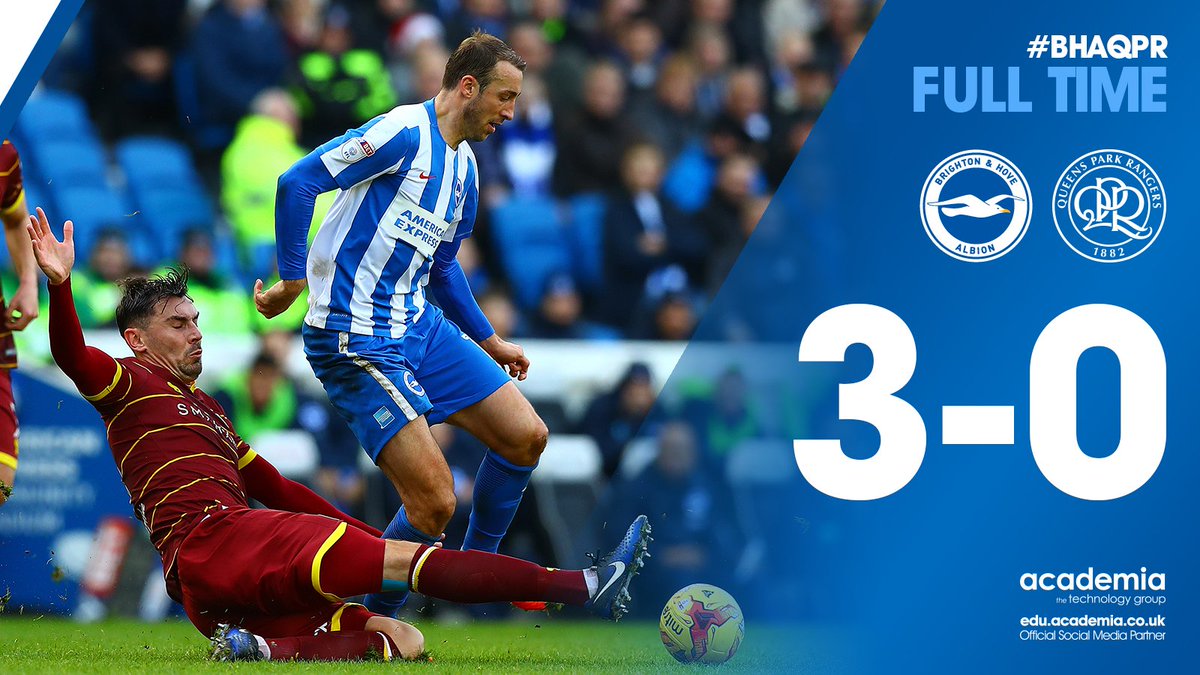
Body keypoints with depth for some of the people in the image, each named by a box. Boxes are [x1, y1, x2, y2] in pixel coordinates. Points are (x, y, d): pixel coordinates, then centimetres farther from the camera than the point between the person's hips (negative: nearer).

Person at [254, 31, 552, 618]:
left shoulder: (464, 169, 15)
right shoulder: (405, 134, -14)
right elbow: (298, 182, -20)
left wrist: (488, 341, 33)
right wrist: (293, 281, -19)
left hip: (422, 327, 9)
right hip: (357, 343, -9)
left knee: (526, 437, 5)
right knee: (434, 503, -15)